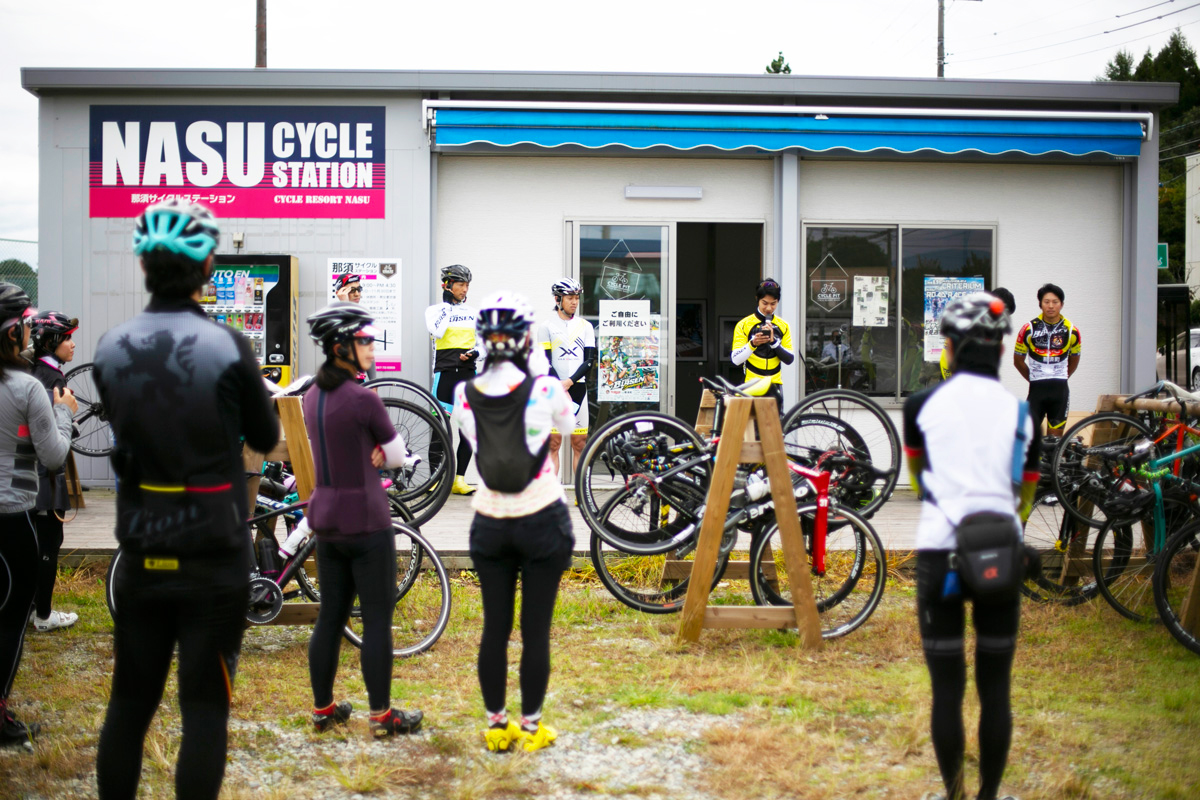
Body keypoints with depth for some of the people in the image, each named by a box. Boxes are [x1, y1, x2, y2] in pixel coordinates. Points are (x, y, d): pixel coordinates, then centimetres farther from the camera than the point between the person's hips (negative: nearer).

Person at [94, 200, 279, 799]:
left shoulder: (110, 348, -2)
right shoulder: (228, 348, -13)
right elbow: (265, 438, 0)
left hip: (140, 556, 4)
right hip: (214, 559, -4)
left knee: (129, 702, 14)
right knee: (204, 708, 3)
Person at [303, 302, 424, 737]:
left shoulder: (313, 396, 7)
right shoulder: (363, 398, -17)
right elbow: (398, 456, -7)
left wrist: (372, 454, 2)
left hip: (326, 519, 8)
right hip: (366, 520, -8)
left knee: (330, 616, 14)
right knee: (377, 619, 0)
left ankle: (323, 709, 21)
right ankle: (382, 715, 5)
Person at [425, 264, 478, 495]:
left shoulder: (473, 313, 14)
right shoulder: (435, 309, 4)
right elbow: (437, 331, -15)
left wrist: (474, 352, -7)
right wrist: (447, 304, -8)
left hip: (468, 372, 4)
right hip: (445, 372, -3)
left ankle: (459, 480, 7)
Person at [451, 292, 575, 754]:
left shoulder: (465, 395, -6)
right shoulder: (546, 390, -12)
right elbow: (569, 424, 9)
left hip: (490, 524, 3)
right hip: (543, 521, -2)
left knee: (494, 629, 10)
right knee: (536, 630, 5)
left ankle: (496, 725, 19)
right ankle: (531, 725, 13)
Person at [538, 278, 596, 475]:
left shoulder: (585, 326, 10)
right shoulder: (546, 326, 2)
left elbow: (590, 360, 2)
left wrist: (569, 382, -12)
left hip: (578, 388, 2)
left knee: (579, 443, 4)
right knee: (553, 443, -2)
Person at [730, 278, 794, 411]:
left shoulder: (783, 326, 11)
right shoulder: (744, 325, 1)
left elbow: (789, 359, 2)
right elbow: (736, 359, -6)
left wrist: (773, 341, -13)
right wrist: (752, 343, -23)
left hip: (775, 385, 3)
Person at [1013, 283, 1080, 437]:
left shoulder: (1071, 331, 1)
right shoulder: (1029, 329, -4)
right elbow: (1018, 361, 8)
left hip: (1060, 390, 1)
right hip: (1037, 389, -1)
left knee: (1055, 438, 4)